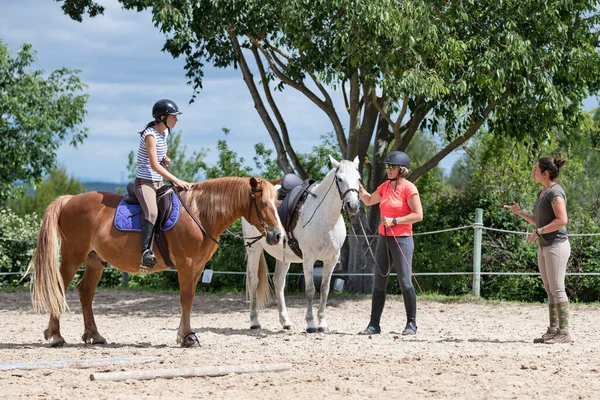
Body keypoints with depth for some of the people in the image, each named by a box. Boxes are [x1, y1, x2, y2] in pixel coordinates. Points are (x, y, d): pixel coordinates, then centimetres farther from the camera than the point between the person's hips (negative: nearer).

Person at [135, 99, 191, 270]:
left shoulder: (165, 132, 10)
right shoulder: (150, 135, -16)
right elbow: (154, 165, -22)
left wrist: (165, 158, 5)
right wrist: (176, 180, -25)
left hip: (158, 183, 9)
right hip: (145, 183, -9)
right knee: (152, 212, -32)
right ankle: (146, 253, -40)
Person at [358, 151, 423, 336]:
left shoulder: (409, 188, -11)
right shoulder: (385, 187, 10)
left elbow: (418, 215, -15)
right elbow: (368, 200, 24)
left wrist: (394, 221, -19)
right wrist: (358, 186, 7)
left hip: (402, 239, -7)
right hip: (383, 238, 7)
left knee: (405, 282, -6)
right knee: (378, 282, 7)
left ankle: (412, 324, 4)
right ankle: (374, 324, 11)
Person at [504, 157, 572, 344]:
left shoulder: (555, 192, -14)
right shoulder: (542, 193, 15)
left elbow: (562, 220, -22)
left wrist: (538, 232, -19)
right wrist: (519, 213, 15)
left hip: (556, 244, -10)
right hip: (544, 246, 10)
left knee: (557, 289, -10)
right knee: (550, 290, 10)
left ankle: (564, 332, -8)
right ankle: (553, 330, 13)